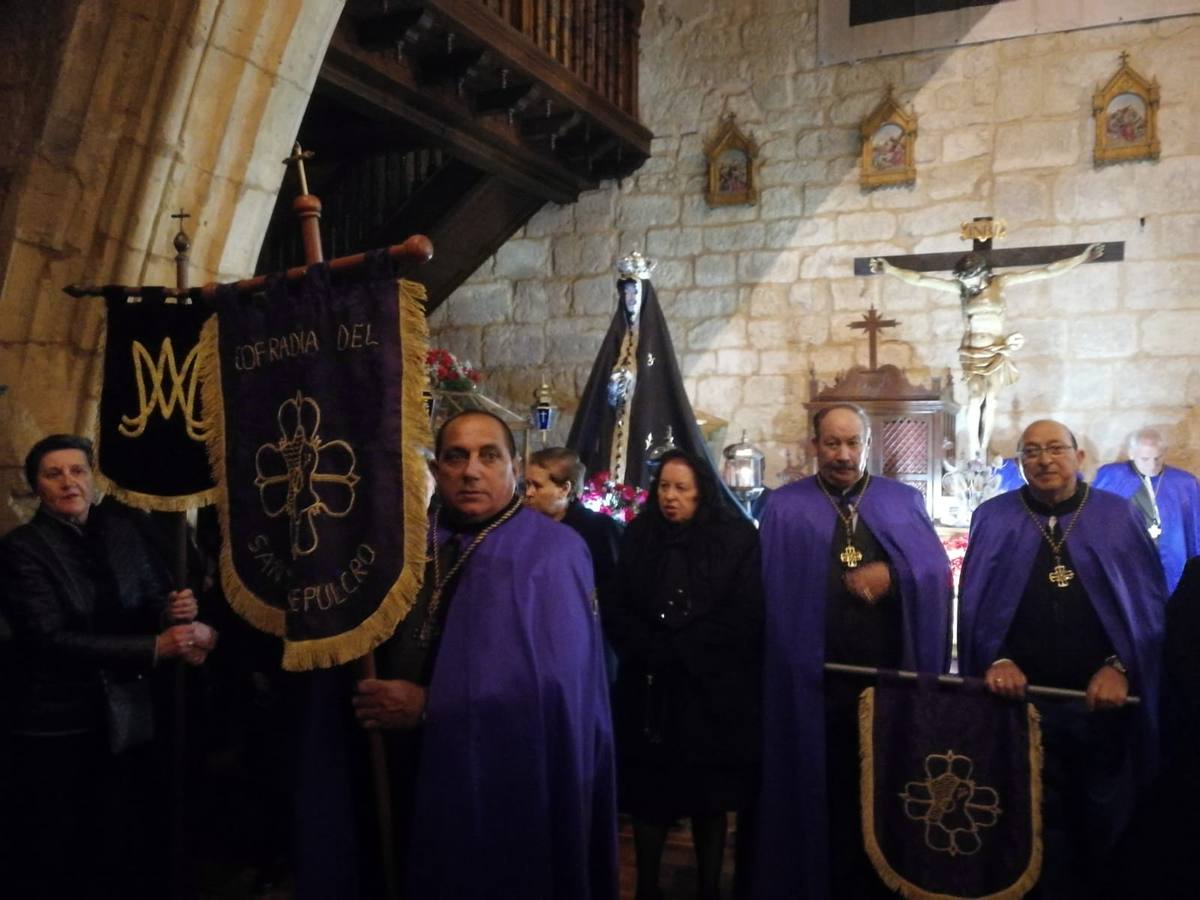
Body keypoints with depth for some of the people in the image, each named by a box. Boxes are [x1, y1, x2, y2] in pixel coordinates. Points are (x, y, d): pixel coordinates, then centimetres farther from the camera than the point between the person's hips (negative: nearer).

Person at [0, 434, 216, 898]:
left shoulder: (126, 529, 4)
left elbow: (152, 605, 4)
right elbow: (50, 639, -18)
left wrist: (176, 613, -20)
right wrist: (155, 647, -23)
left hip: (126, 721, 3)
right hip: (53, 727, -3)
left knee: (130, 860, 7)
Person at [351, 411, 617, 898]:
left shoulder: (552, 552, -11)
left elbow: (555, 685, -22)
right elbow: (370, 650, 5)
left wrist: (429, 707, -21)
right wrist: (375, 698, -16)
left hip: (509, 787, -4)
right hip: (411, 777, 5)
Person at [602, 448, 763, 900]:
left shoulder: (737, 538, -3)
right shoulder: (638, 536, 6)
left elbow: (746, 616, -10)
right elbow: (613, 608, 4)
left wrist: (678, 648, -12)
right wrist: (649, 649, -12)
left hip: (711, 690, -2)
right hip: (649, 690, 2)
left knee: (708, 798, 9)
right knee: (647, 794, 7)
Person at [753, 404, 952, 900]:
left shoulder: (905, 501, 10)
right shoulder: (784, 508, 4)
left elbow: (937, 570, 2)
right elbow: (772, 591, 0)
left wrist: (894, 574, -15)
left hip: (891, 674, 2)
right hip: (813, 680, -1)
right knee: (819, 788, 7)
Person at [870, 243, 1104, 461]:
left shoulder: (1001, 283, -5)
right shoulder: (961, 287, -6)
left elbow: (1046, 272, -4)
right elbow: (921, 279, -10)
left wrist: (1082, 258, -6)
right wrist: (891, 270, -17)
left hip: (997, 352, 1)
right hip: (972, 352, -1)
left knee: (990, 401, 4)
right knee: (975, 399, -10)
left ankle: (983, 451, 12)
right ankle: (972, 452, -4)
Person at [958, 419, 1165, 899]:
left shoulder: (1119, 517, 1)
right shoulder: (992, 519, 2)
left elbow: (1150, 602, 0)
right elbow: (973, 603, 1)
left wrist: (1120, 666, -10)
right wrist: (995, 659, -13)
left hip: (1104, 699, 0)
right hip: (1022, 698, 0)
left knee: (1105, 819, 14)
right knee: (1038, 820, 12)